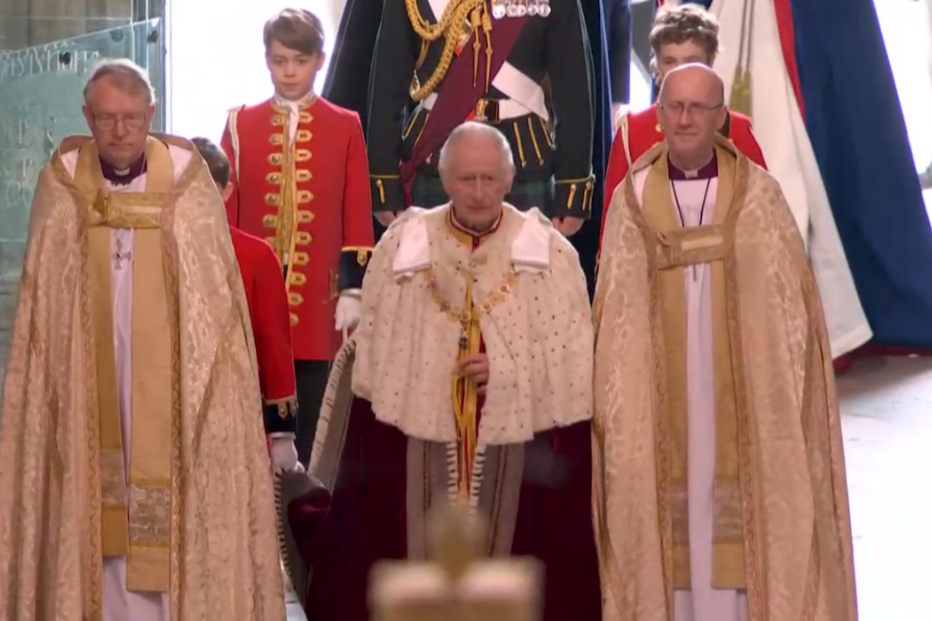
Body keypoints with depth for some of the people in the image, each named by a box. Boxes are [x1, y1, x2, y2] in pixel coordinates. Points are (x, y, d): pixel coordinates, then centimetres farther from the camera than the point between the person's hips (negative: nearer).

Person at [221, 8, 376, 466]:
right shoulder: (241, 124, 6)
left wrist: (353, 290, -3)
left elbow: (357, 217, 2)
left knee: (315, 413, 5)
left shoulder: (346, 127, 4)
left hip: (319, 298, 0)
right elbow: (225, 211, 6)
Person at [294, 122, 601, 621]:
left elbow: (575, 372, -1)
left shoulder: (551, 254, 0)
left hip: (519, 460, -1)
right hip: (417, 455, 1)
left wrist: (506, 374, -16)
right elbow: (372, 364, 5)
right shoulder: (400, 247, 3)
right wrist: (394, 447, -2)